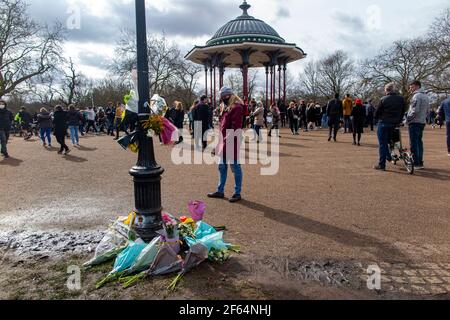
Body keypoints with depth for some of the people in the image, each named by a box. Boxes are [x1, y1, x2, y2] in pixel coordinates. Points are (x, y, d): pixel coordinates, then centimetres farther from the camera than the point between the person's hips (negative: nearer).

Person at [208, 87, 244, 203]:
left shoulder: (237, 107, -12)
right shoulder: (225, 107, 16)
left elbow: (235, 127, -20)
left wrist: (229, 140, -22)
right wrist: (222, 140, 14)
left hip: (232, 142, -9)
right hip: (224, 141, 10)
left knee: (235, 167, 1)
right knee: (222, 167, 15)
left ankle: (237, 193, 12)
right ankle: (220, 191, 26)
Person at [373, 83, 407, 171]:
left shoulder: (383, 99, -9)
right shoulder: (401, 99, 4)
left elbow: (377, 112, -5)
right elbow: (403, 112, 10)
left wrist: (377, 120, 13)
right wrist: (399, 121, 20)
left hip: (383, 123, -4)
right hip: (394, 124, 4)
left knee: (383, 144, 0)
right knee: (387, 141, 24)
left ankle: (382, 165, 0)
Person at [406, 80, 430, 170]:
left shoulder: (417, 96, -14)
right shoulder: (426, 96, 16)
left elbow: (414, 111, -21)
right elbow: (428, 111, 18)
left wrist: (407, 119, -12)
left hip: (415, 122, -10)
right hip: (422, 122, 10)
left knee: (414, 143, -6)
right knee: (419, 142, 14)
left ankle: (416, 163, -5)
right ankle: (420, 162, 18)